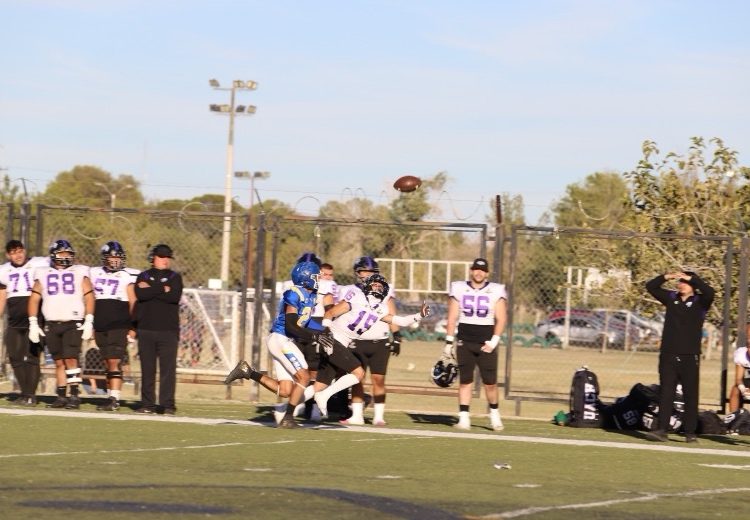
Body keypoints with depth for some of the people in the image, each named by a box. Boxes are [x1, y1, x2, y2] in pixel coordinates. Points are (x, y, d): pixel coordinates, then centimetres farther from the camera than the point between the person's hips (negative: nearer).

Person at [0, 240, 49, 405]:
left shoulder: (40, 265, -3)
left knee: (32, 358, -8)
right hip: (14, 322, 5)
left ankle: (30, 395, -5)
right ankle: (25, 392, 13)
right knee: (16, 358, 4)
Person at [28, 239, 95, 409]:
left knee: (70, 359, -13)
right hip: (52, 325, 3)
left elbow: (89, 297, 0)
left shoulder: (79, 273, 5)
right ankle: (61, 397, 9)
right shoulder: (43, 275, 11)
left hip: (73, 324, -3)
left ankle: (74, 396, -13)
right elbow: (34, 299, 10)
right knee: (59, 362, 5)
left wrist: (89, 322, -8)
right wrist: (33, 323, 2)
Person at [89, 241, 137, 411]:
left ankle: (114, 399, -15)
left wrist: (133, 326, -5)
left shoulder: (127, 276, -1)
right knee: (109, 362, 9)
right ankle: (111, 396, 14)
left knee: (115, 361, -12)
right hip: (100, 326, 5)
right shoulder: (95, 273, 12)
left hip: (119, 326, -5)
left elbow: (133, 303, 0)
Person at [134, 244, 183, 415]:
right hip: (146, 329, 1)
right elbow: (140, 294, -9)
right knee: (147, 369, 3)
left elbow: (175, 297, -9)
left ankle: (168, 405, -6)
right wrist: (163, 290, -9)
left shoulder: (175, 277, 10)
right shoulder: (144, 276, 11)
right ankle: (147, 405, 8)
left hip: (168, 330, -1)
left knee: (168, 368, -7)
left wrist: (151, 290, -7)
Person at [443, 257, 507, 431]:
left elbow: (501, 319, -2)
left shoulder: (495, 292, 0)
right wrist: (449, 342, 3)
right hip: (464, 342, 1)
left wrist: (494, 341, -12)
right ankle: (464, 418, 2)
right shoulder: (459, 289, 5)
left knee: (490, 382, -2)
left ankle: (494, 412, 18)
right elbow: (452, 317, 7)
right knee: (465, 381, 1)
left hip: (486, 343, -1)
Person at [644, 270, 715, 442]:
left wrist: (691, 278, -16)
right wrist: (667, 277, -4)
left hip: (690, 357, -3)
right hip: (668, 355, 3)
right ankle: (661, 429, -3)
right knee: (665, 394, -1)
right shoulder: (671, 298, 11)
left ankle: (690, 432, 5)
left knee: (691, 396, 1)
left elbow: (709, 292, -20)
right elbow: (650, 287, 9)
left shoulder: (700, 302, 1)